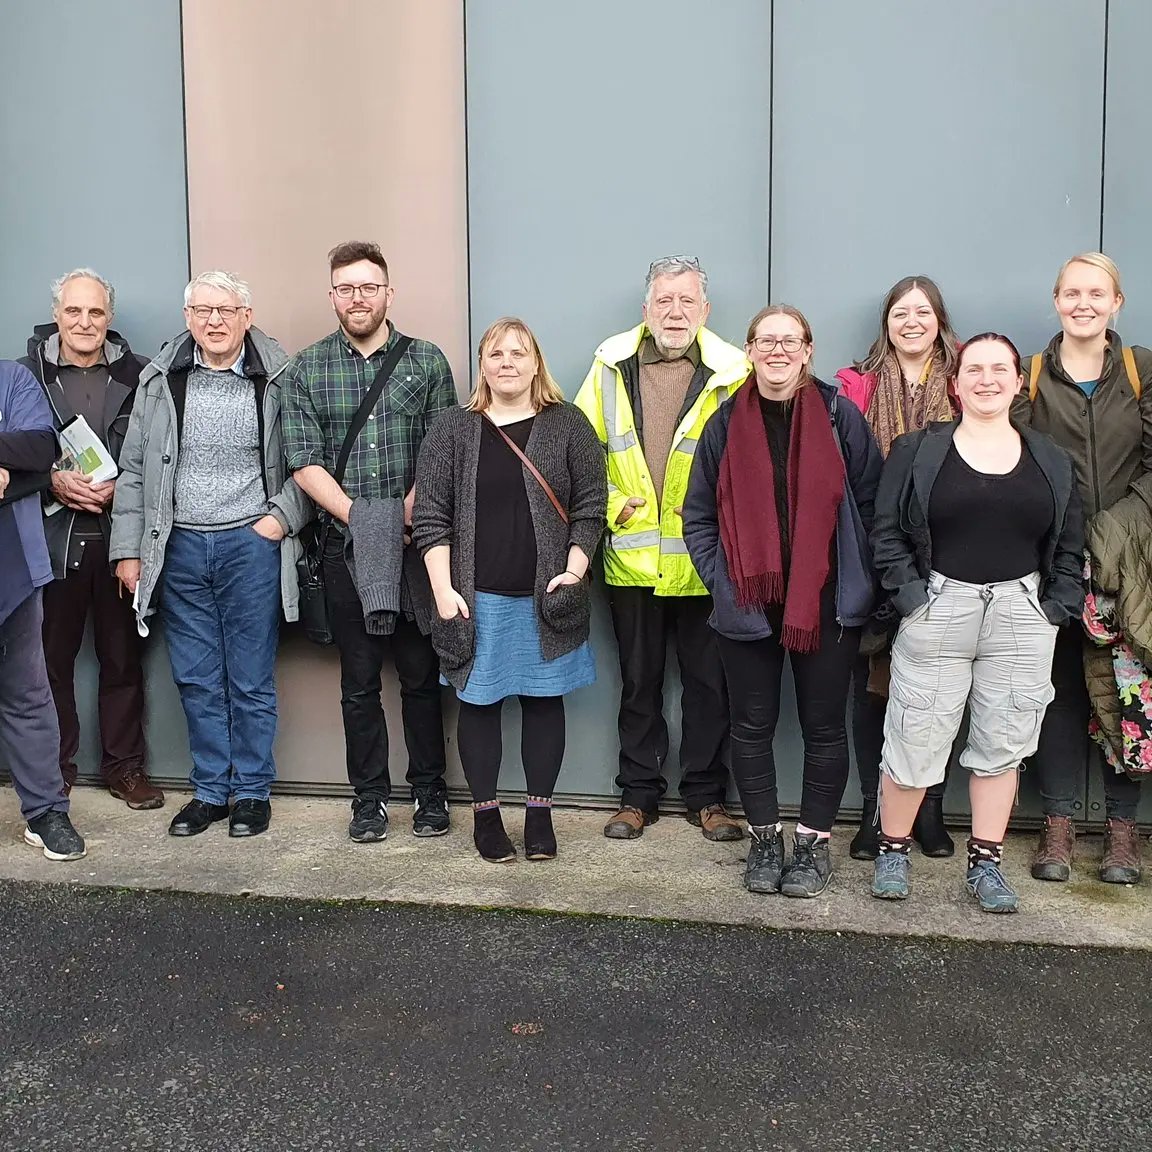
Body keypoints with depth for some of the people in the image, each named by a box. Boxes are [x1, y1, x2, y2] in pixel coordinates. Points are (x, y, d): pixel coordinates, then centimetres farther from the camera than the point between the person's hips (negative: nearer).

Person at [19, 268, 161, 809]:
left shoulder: (136, 374, 2)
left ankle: (124, 764, 21)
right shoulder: (28, 373, 3)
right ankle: (55, 766, 22)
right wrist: (54, 479, -12)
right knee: (52, 656, 7)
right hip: (52, 536, 0)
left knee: (123, 656, 8)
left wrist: (120, 486, -12)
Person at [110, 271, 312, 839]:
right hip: (179, 547, 3)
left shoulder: (278, 379, -2)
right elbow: (134, 470, 7)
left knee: (251, 680, 5)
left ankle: (252, 791, 19)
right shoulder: (161, 380, 5)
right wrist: (128, 550, 4)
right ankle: (209, 790, 23)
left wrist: (281, 517, -8)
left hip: (251, 544, -3)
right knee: (196, 680, 10)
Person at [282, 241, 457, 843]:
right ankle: (369, 795, 20)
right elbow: (305, 464, -2)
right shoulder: (306, 369, 5)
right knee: (359, 681, 8)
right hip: (346, 549, 1)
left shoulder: (426, 361, 4)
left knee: (421, 674, 7)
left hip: (416, 546, 0)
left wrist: (403, 517, -15)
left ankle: (429, 792, 20)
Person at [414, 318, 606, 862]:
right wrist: (443, 587, -9)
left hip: (546, 599, 0)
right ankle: (485, 814, 20)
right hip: (477, 599, 0)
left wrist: (574, 570, -10)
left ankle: (539, 813, 21)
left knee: (544, 700, 8)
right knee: (479, 702, 6)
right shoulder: (452, 429, 3)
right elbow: (431, 516, 0)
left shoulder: (568, 425, 3)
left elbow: (590, 506, 2)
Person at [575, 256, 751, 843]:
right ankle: (637, 794, 26)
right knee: (638, 682, 13)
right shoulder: (611, 367, 4)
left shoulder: (733, 372, -3)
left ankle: (707, 796, 23)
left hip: (704, 560, -2)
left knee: (708, 681, 8)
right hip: (631, 556, 2)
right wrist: (612, 505, -2)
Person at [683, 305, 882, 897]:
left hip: (826, 603, -1)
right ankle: (764, 838, 25)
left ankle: (814, 842, 22)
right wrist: (719, 581, -2)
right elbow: (698, 515, 7)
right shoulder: (726, 424, 4)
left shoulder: (840, 417, -1)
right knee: (752, 725, 9)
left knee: (824, 725, 8)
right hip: (748, 605, 2)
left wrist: (856, 576, -4)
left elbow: (870, 503, 1)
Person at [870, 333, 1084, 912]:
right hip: (938, 611, -2)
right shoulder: (917, 451, 3)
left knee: (1002, 744, 8)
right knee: (915, 740, 0)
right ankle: (892, 851, 18)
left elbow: (1070, 548, 11)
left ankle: (985, 863, 20)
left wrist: (1056, 609, 0)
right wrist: (913, 597, -9)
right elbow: (887, 533, 0)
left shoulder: (1051, 461, 10)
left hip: (1022, 621, 3)